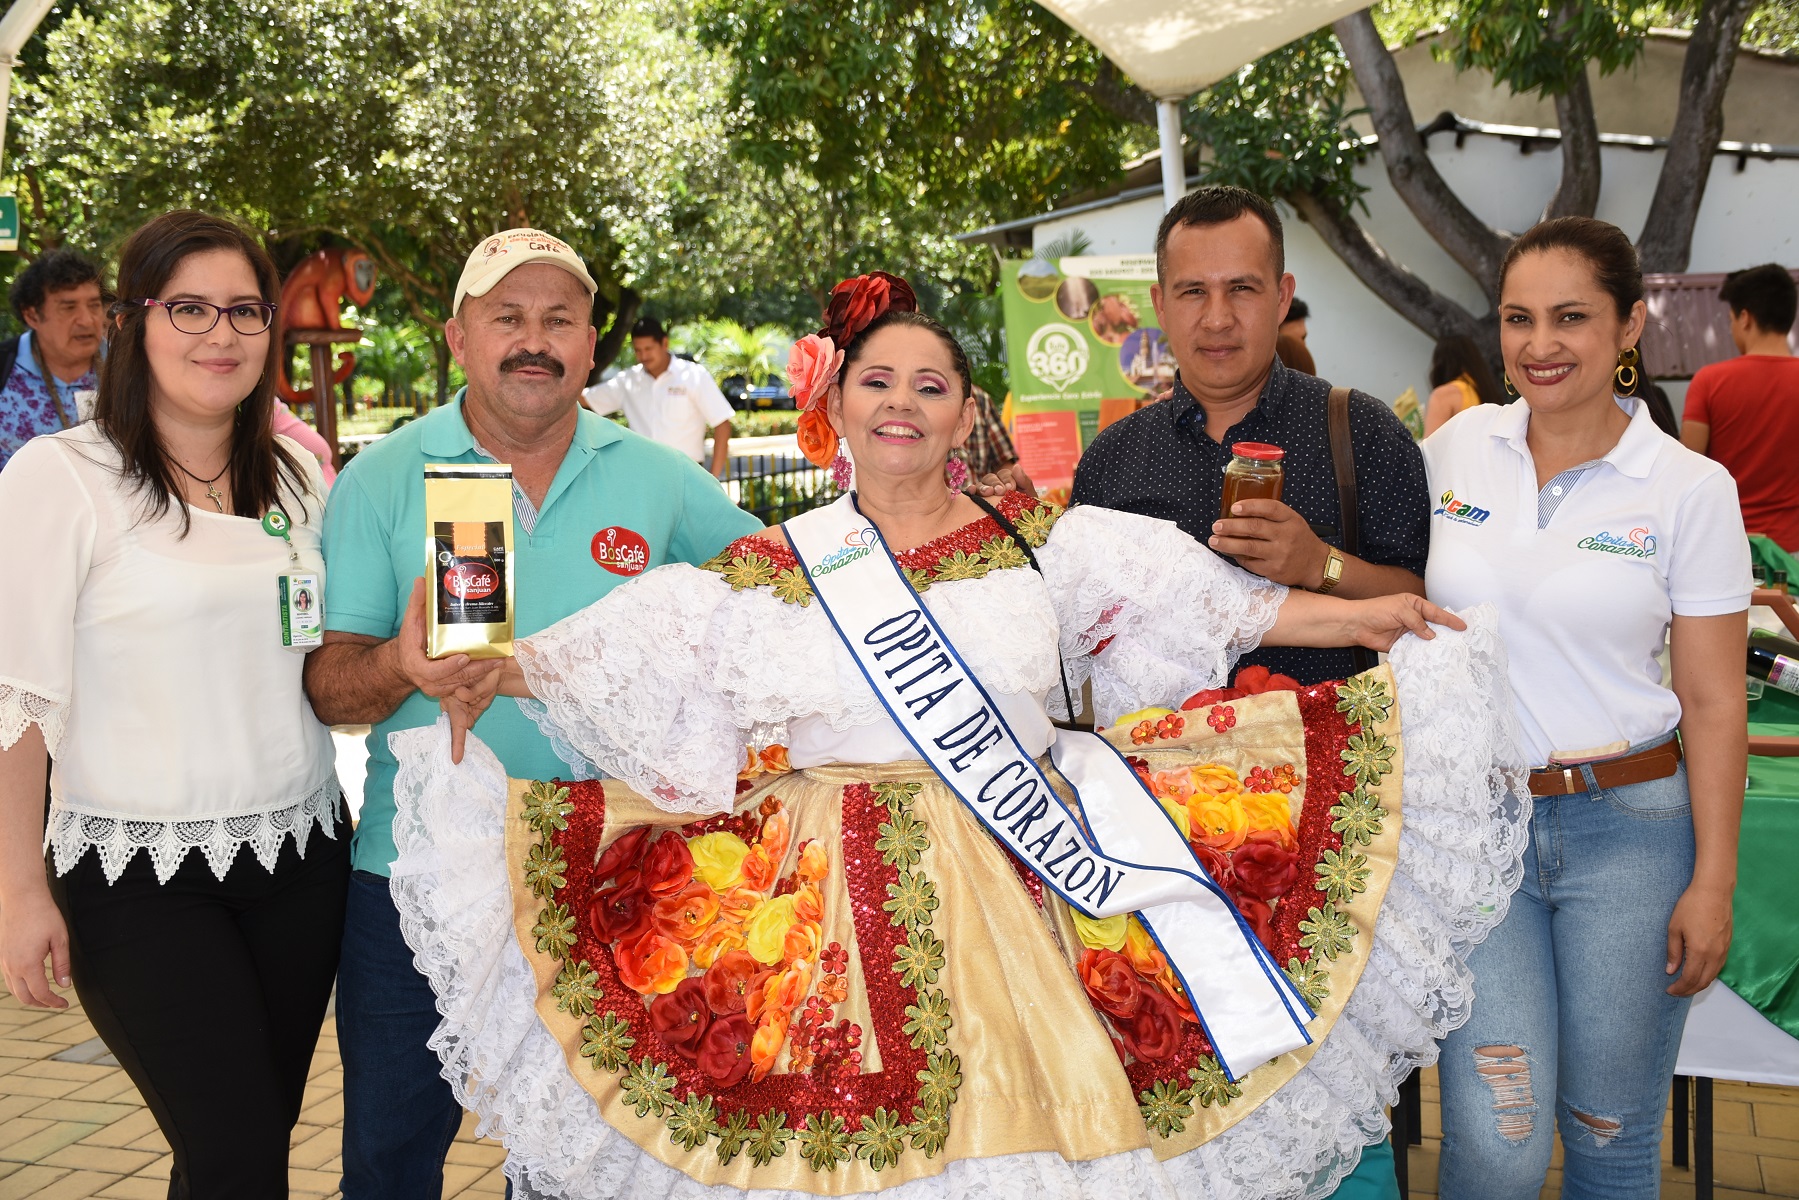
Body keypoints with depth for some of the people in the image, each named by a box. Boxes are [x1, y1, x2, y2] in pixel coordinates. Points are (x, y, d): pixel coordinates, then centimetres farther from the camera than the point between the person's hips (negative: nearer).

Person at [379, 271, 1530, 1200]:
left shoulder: (1047, 544, 6)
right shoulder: (766, 573, 6)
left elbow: (1224, 603, 4)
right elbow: (593, 652, 2)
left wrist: (1360, 615, -2)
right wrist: (490, 675, -12)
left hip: (1018, 894, 0)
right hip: (834, 911, 0)